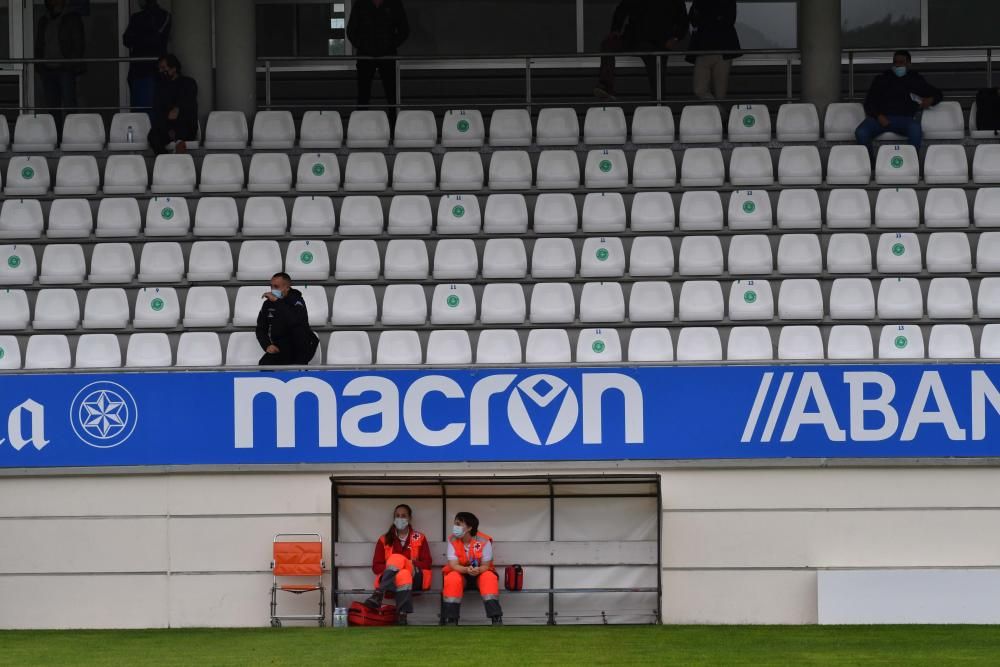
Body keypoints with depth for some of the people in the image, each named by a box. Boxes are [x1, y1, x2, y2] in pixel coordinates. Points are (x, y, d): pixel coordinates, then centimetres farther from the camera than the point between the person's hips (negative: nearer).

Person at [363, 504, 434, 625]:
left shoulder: (420, 538, 15)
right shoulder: (384, 540, 16)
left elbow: (427, 564, 8)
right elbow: (376, 566, 9)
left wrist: (412, 565, -12)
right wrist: (391, 567, -11)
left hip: (414, 578, 0)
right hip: (390, 580, 0)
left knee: (397, 558, -33)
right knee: (402, 575, -39)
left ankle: (378, 596, -50)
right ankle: (401, 616, -54)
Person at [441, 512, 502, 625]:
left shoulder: (484, 541, -17)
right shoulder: (453, 541, -11)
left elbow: (485, 566, -15)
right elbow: (454, 565, -17)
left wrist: (478, 570, -39)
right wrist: (466, 570, -38)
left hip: (480, 573, -1)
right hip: (460, 573, 1)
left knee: (489, 578, -35)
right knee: (452, 579, -33)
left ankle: (497, 620, -37)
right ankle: (451, 620, -31)